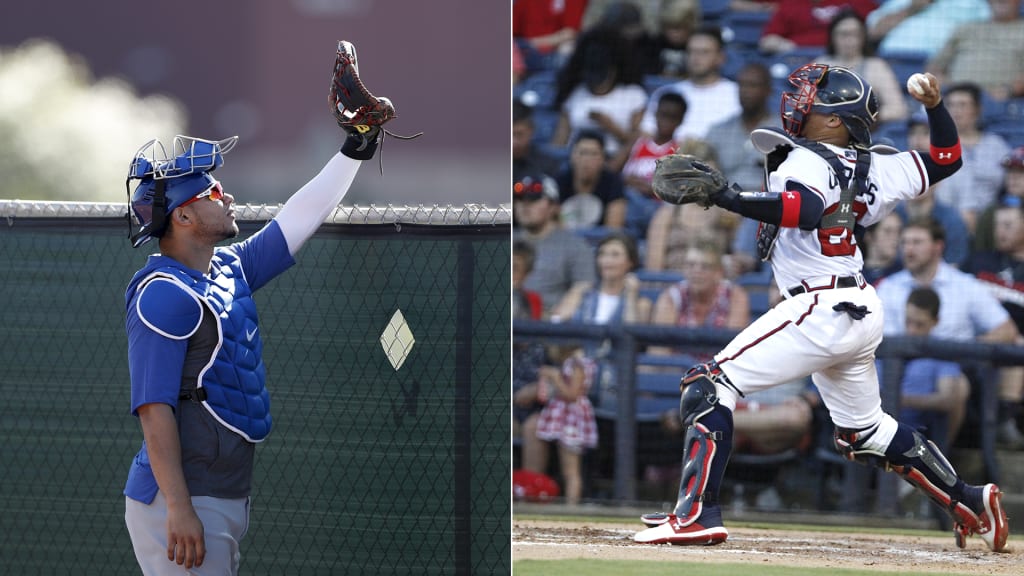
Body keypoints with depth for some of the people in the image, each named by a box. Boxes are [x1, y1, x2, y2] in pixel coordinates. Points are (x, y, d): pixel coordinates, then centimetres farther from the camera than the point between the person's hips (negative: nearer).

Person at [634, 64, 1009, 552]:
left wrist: (727, 198, -34)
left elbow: (806, 209, -33)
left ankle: (698, 512, -22)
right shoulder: (870, 168, 11)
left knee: (710, 384, -10)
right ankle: (969, 502, 26)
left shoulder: (805, 161, -11)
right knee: (866, 432, 25)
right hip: (864, 311, 9)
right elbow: (946, 160, 21)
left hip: (821, 309, -9)